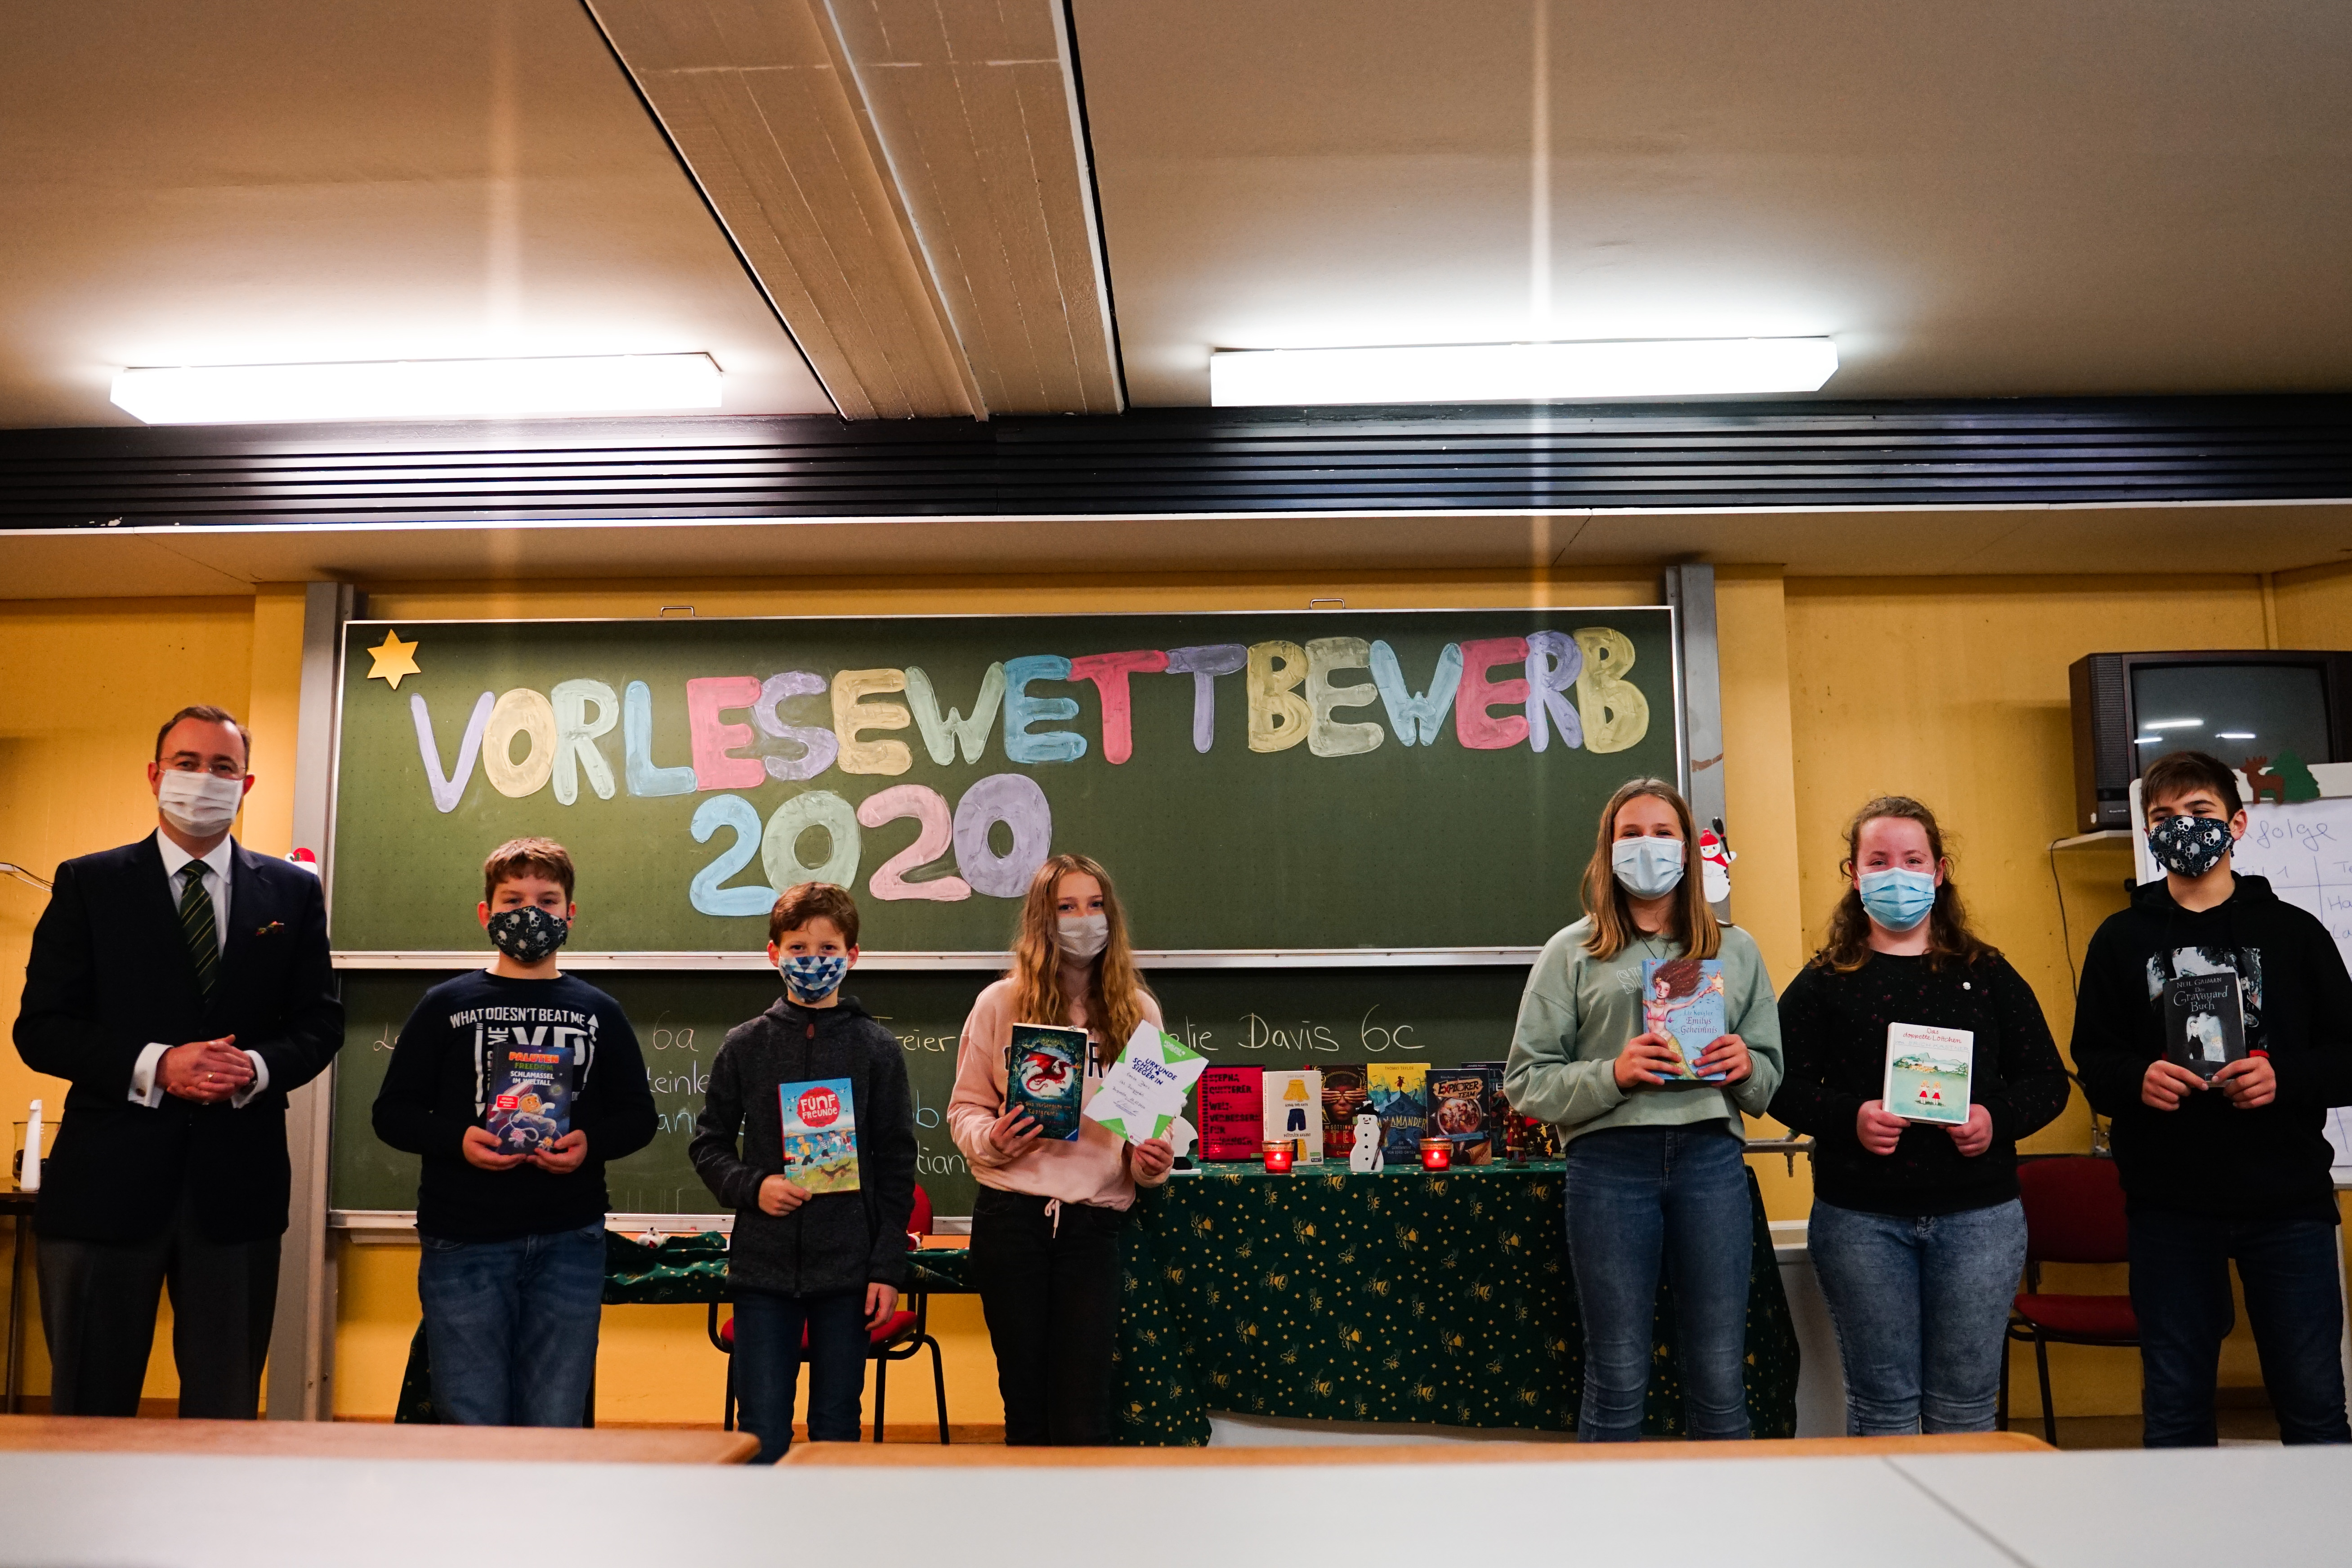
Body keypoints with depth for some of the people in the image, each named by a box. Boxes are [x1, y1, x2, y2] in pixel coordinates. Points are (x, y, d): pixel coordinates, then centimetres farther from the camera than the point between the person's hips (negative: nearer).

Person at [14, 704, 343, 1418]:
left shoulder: (292, 892, 8)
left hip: (236, 1180, 1)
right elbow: (40, 1027, -1)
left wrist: (258, 1067, -14)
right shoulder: (88, 884, 4)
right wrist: (154, 1066, -16)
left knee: (227, 1411, 10)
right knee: (89, 1409, 9)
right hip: (108, 1179, -1)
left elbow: (320, 1024, 8)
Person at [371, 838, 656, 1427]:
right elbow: (393, 1112, 6)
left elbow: (639, 1115, 12)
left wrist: (591, 1143, -9)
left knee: (555, 1428, 4)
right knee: (473, 1426, 1)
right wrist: (456, 1140, -12)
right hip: (463, 1242, -1)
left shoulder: (599, 1013, 10)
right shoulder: (446, 1006, 7)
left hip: (568, 1244, 1)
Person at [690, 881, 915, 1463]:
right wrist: (751, 1186, -10)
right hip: (763, 1267, 1)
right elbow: (709, 1145, 10)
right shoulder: (745, 1045, 4)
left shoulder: (877, 1048, 1)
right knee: (762, 1433, 4)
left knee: (837, 1429, 9)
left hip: (848, 1268, 0)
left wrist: (888, 1268, -3)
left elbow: (897, 1165, 2)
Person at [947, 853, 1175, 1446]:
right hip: (1010, 1215, -1)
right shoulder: (1001, 1003, 2)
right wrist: (991, 1140, -14)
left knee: (1083, 1417, -1)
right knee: (1024, 1397, 9)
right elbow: (966, 1107, 7)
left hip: (1093, 1220, 1)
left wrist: (1151, 1160, -6)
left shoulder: (1138, 1011, 8)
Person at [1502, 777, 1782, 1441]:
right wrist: (1612, 1074, -13)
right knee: (1617, 1383, 6)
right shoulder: (1573, 952, 6)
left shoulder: (1735, 950, 14)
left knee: (1720, 1383, 6)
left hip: (1711, 1158, 2)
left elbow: (1771, 1074, 16)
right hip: (1610, 1162, -2)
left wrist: (1745, 1067, -6)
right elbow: (1525, 1082, 1)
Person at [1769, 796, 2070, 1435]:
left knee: (1965, 1405, 7)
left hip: (1979, 1218, 1)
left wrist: (1997, 1118, -12)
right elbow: (1784, 1086, -2)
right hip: (1861, 1220, -1)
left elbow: (2048, 1080, 7)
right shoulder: (1822, 983, 4)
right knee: (1882, 1405, 6)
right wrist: (1849, 1118, -20)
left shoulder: (1987, 973, 9)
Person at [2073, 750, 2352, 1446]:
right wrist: (2137, 1080, -15)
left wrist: (2286, 1076, -16)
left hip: (2287, 1203, -1)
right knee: (2175, 1408, 9)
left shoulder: (2293, 932, 5)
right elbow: (2092, 1062, 6)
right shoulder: (2121, 938, 7)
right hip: (2168, 1207, 1)